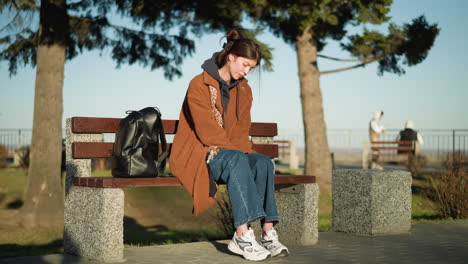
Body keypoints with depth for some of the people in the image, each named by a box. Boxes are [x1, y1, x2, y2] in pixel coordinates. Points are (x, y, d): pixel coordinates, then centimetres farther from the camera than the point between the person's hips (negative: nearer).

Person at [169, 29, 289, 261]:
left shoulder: (244, 90, 12)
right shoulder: (199, 85, -9)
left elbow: (241, 131, 9)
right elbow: (206, 129, -17)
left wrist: (245, 153, -11)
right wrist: (235, 152, -20)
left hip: (232, 153, 6)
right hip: (196, 154, -6)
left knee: (263, 162, -24)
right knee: (237, 160, -36)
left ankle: (268, 231, -31)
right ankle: (243, 235, -43)